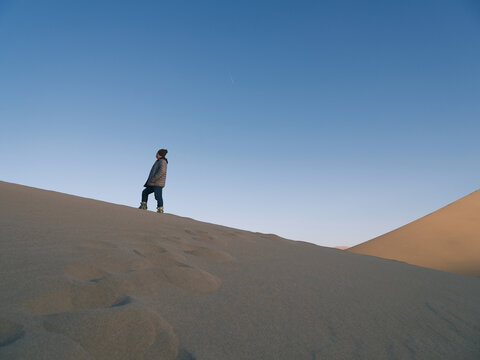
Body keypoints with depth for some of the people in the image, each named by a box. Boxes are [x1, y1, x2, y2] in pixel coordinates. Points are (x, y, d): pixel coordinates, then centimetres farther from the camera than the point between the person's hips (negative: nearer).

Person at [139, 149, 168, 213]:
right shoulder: (159, 161, 20)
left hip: (158, 184, -10)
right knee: (145, 192, 13)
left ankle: (160, 210, -8)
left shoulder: (162, 161, -11)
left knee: (158, 196, -11)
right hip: (153, 184, 11)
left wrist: (154, 179, -25)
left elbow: (162, 171, -27)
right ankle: (143, 206, 15)